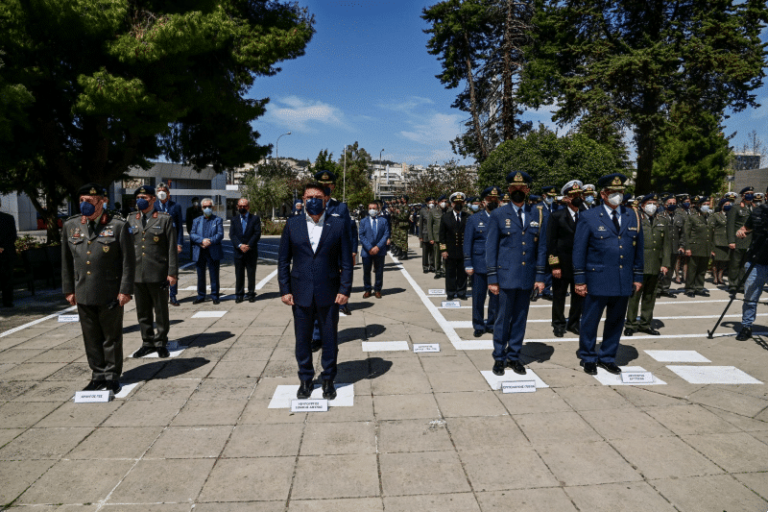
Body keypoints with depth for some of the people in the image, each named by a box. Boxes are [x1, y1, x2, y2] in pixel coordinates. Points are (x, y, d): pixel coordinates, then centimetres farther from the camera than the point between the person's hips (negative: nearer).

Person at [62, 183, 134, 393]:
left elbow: (128, 261, -6)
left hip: (110, 294, -4)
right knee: (91, 338, 12)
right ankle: (98, 374, 25)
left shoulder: (118, 226, -5)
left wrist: (125, 290, -9)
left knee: (112, 337, 7)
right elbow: (66, 261, 13)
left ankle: (112, 377, 20)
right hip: (83, 294, 4)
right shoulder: (70, 226, 8)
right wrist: (68, 289, 10)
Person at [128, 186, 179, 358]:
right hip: (137, 275, 4)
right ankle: (147, 342, 23)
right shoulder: (132, 220, 12)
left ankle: (161, 342, 19)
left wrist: (172, 272, -10)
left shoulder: (165, 219, -2)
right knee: (142, 312, 11)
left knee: (161, 311, 6)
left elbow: (172, 248, -5)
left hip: (158, 274, -4)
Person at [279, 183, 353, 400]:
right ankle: (305, 379, 28)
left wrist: (345, 290, -6)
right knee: (302, 339, 11)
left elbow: (346, 261, 0)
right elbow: (283, 260, 5)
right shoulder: (292, 224, 4)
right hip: (301, 294, 1)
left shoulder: (338, 225, 0)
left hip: (329, 293, -1)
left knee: (330, 339, 9)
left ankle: (328, 380, 26)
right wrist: (285, 290, -1)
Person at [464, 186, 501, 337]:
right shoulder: (473, 219, 4)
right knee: (478, 297, 5)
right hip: (479, 265, -1)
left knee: (496, 297, 8)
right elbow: (467, 243, 2)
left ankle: (492, 323, 23)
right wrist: (468, 265, -4)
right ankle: (478, 326, 18)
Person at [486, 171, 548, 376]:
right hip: (506, 276, -2)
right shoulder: (498, 215, 0)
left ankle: (513, 356, 24)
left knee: (520, 319, 11)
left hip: (527, 277, 3)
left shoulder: (539, 215, 6)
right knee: (503, 318, 5)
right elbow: (491, 248, -1)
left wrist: (540, 276, 2)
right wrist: (492, 279, -5)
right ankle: (499, 357, 19)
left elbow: (542, 248, 7)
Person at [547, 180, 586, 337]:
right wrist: (554, 265, -12)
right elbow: (551, 242, -7)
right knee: (559, 296, 7)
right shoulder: (557, 216, -5)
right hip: (562, 264, -3)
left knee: (578, 295, 11)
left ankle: (574, 323, 26)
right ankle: (559, 324, 21)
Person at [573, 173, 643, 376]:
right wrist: (580, 280, -7)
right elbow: (579, 250, -4)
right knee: (590, 321, 5)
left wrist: (638, 276, 10)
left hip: (624, 281, 4)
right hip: (597, 281, -4)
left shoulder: (633, 217, 9)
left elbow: (638, 249, 13)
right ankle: (588, 358, 22)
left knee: (615, 322, 13)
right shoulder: (588, 218, -3)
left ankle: (607, 358, 28)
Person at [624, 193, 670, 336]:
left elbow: (667, 244, 9)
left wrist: (665, 264, 1)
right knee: (634, 295, -2)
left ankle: (645, 323, 23)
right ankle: (631, 323, 9)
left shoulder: (663, 222, 12)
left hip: (655, 266, 4)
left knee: (650, 296, 12)